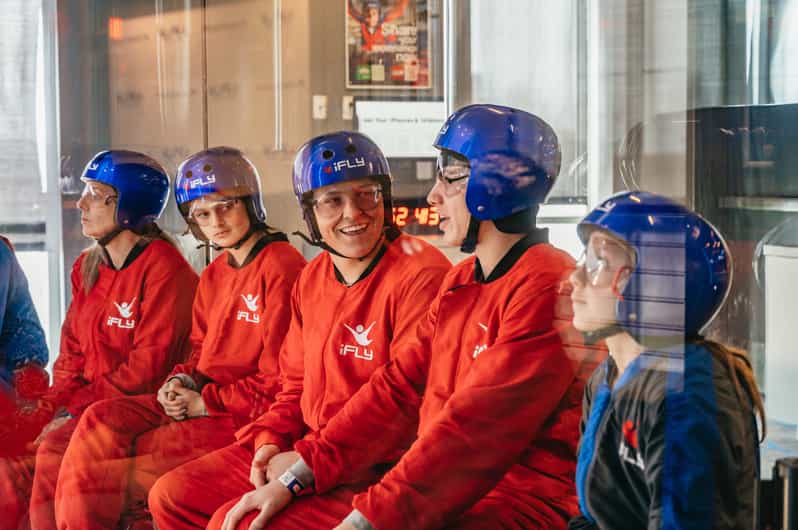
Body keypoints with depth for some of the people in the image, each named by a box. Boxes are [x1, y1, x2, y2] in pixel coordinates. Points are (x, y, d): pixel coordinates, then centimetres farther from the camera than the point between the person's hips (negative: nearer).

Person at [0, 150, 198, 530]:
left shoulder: (163, 267, -11)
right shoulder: (86, 267, 15)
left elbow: (150, 363, -15)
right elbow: (72, 351, 16)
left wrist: (80, 406, -16)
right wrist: (56, 404, -2)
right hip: (86, 407, 7)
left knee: (55, 450, -27)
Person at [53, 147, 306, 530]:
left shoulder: (281, 266, -12)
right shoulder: (213, 276, 16)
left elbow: (279, 377, -15)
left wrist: (204, 402, -12)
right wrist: (181, 382, -1)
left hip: (252, 413, -8)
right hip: (200, 402, 8)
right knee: (101, 421, -12)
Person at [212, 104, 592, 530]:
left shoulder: (545, 287, -14)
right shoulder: (459, 283, 17)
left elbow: (473, 428, -20)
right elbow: (398, 387, 12)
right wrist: (296, 477, 4)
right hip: (441, 496, 9)